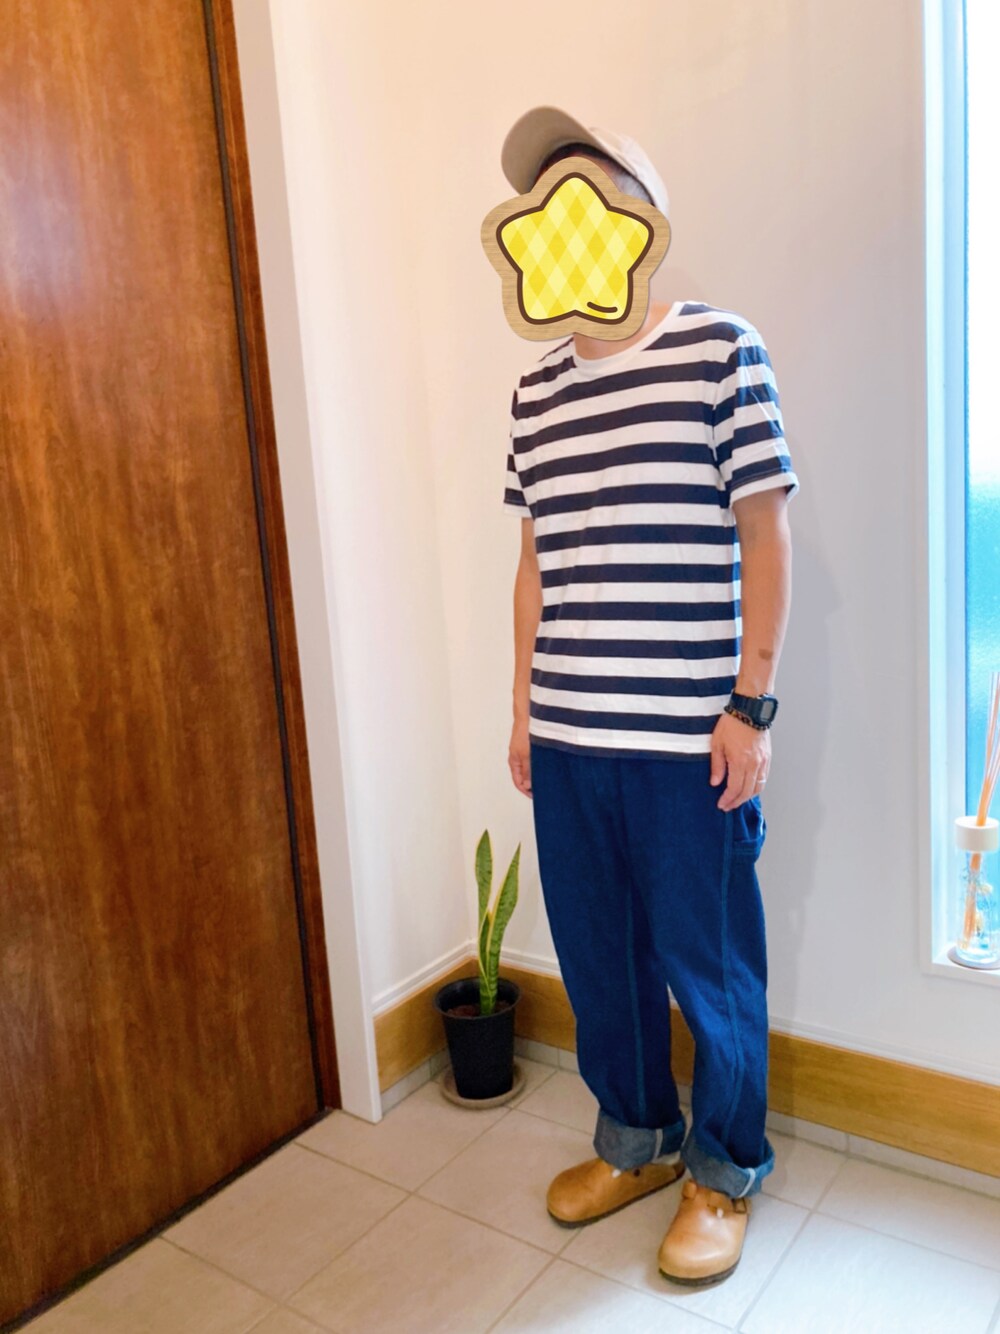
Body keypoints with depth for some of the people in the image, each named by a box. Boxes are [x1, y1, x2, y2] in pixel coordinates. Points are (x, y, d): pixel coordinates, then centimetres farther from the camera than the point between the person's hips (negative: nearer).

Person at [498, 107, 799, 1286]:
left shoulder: (720, 349, -4)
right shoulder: (536, 390, 11)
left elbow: (765, 540, -5)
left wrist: (752, 707, -10)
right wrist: (523, 706, 13)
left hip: (687, 742, -5)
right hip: (566, 738, 5)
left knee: (707, 965, 9)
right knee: (596, 955, 17)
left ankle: (726, 1170, 34)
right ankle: (637, 1139, 41)